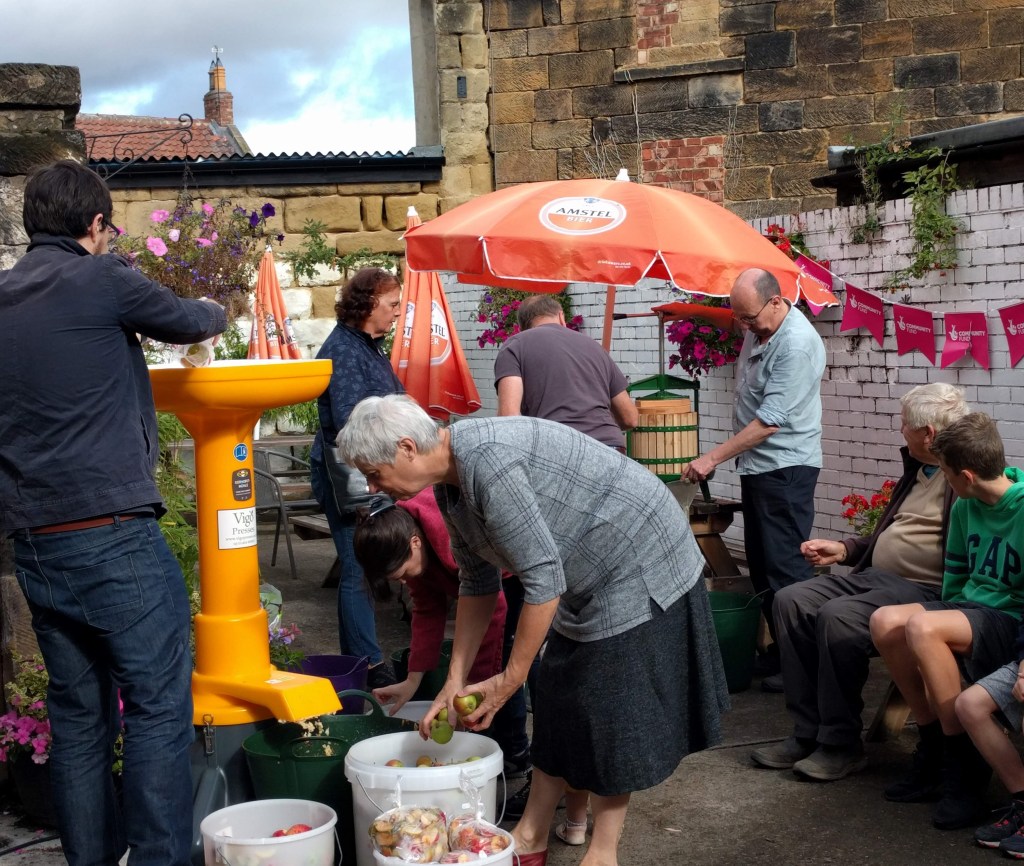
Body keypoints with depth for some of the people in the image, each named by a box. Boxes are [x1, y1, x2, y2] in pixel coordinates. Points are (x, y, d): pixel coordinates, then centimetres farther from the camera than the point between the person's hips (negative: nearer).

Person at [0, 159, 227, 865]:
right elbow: (184, 321, 9)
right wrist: (215, 315, 31)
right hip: (112, 535, -7)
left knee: (78, 714, 14)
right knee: (158, 706, -2)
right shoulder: (100, 279, -6)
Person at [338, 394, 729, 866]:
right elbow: (478, 584, 11)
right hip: (590, 580, 10)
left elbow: (544, 580, -28)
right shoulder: (451, 484, 2)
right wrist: (455, 680, 9)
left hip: (640, 567, -9)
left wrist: (509, 680, -19)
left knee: (613, 716, -2)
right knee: (560, 705, 13)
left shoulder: (487, 461, -30)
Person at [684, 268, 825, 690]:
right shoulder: (757, 330, 8)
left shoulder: (797, 343, -21)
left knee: (785, 566, -7)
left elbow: (771, 420, -24)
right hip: (755, 464, 9)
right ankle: (779, 648, 20)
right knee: (760, 564, 12)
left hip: (786, 467, -9)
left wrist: (713, 457, -22)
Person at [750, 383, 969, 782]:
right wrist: (842, 549, 20)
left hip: (922, 588, -10)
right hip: (873, 576, 10)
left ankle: (842, 743, -14)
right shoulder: (917, 470, 21)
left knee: (838, 616, -31)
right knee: (791, 600, -6)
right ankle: (808, 731, -5)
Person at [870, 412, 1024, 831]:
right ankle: (933, 745, -2)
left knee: (922, 627, -32)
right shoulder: (965, 508, 5)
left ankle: (964, 765, -17)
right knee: (885, 621, -16)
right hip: (970, 608, 8)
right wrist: (946, 613, 15)